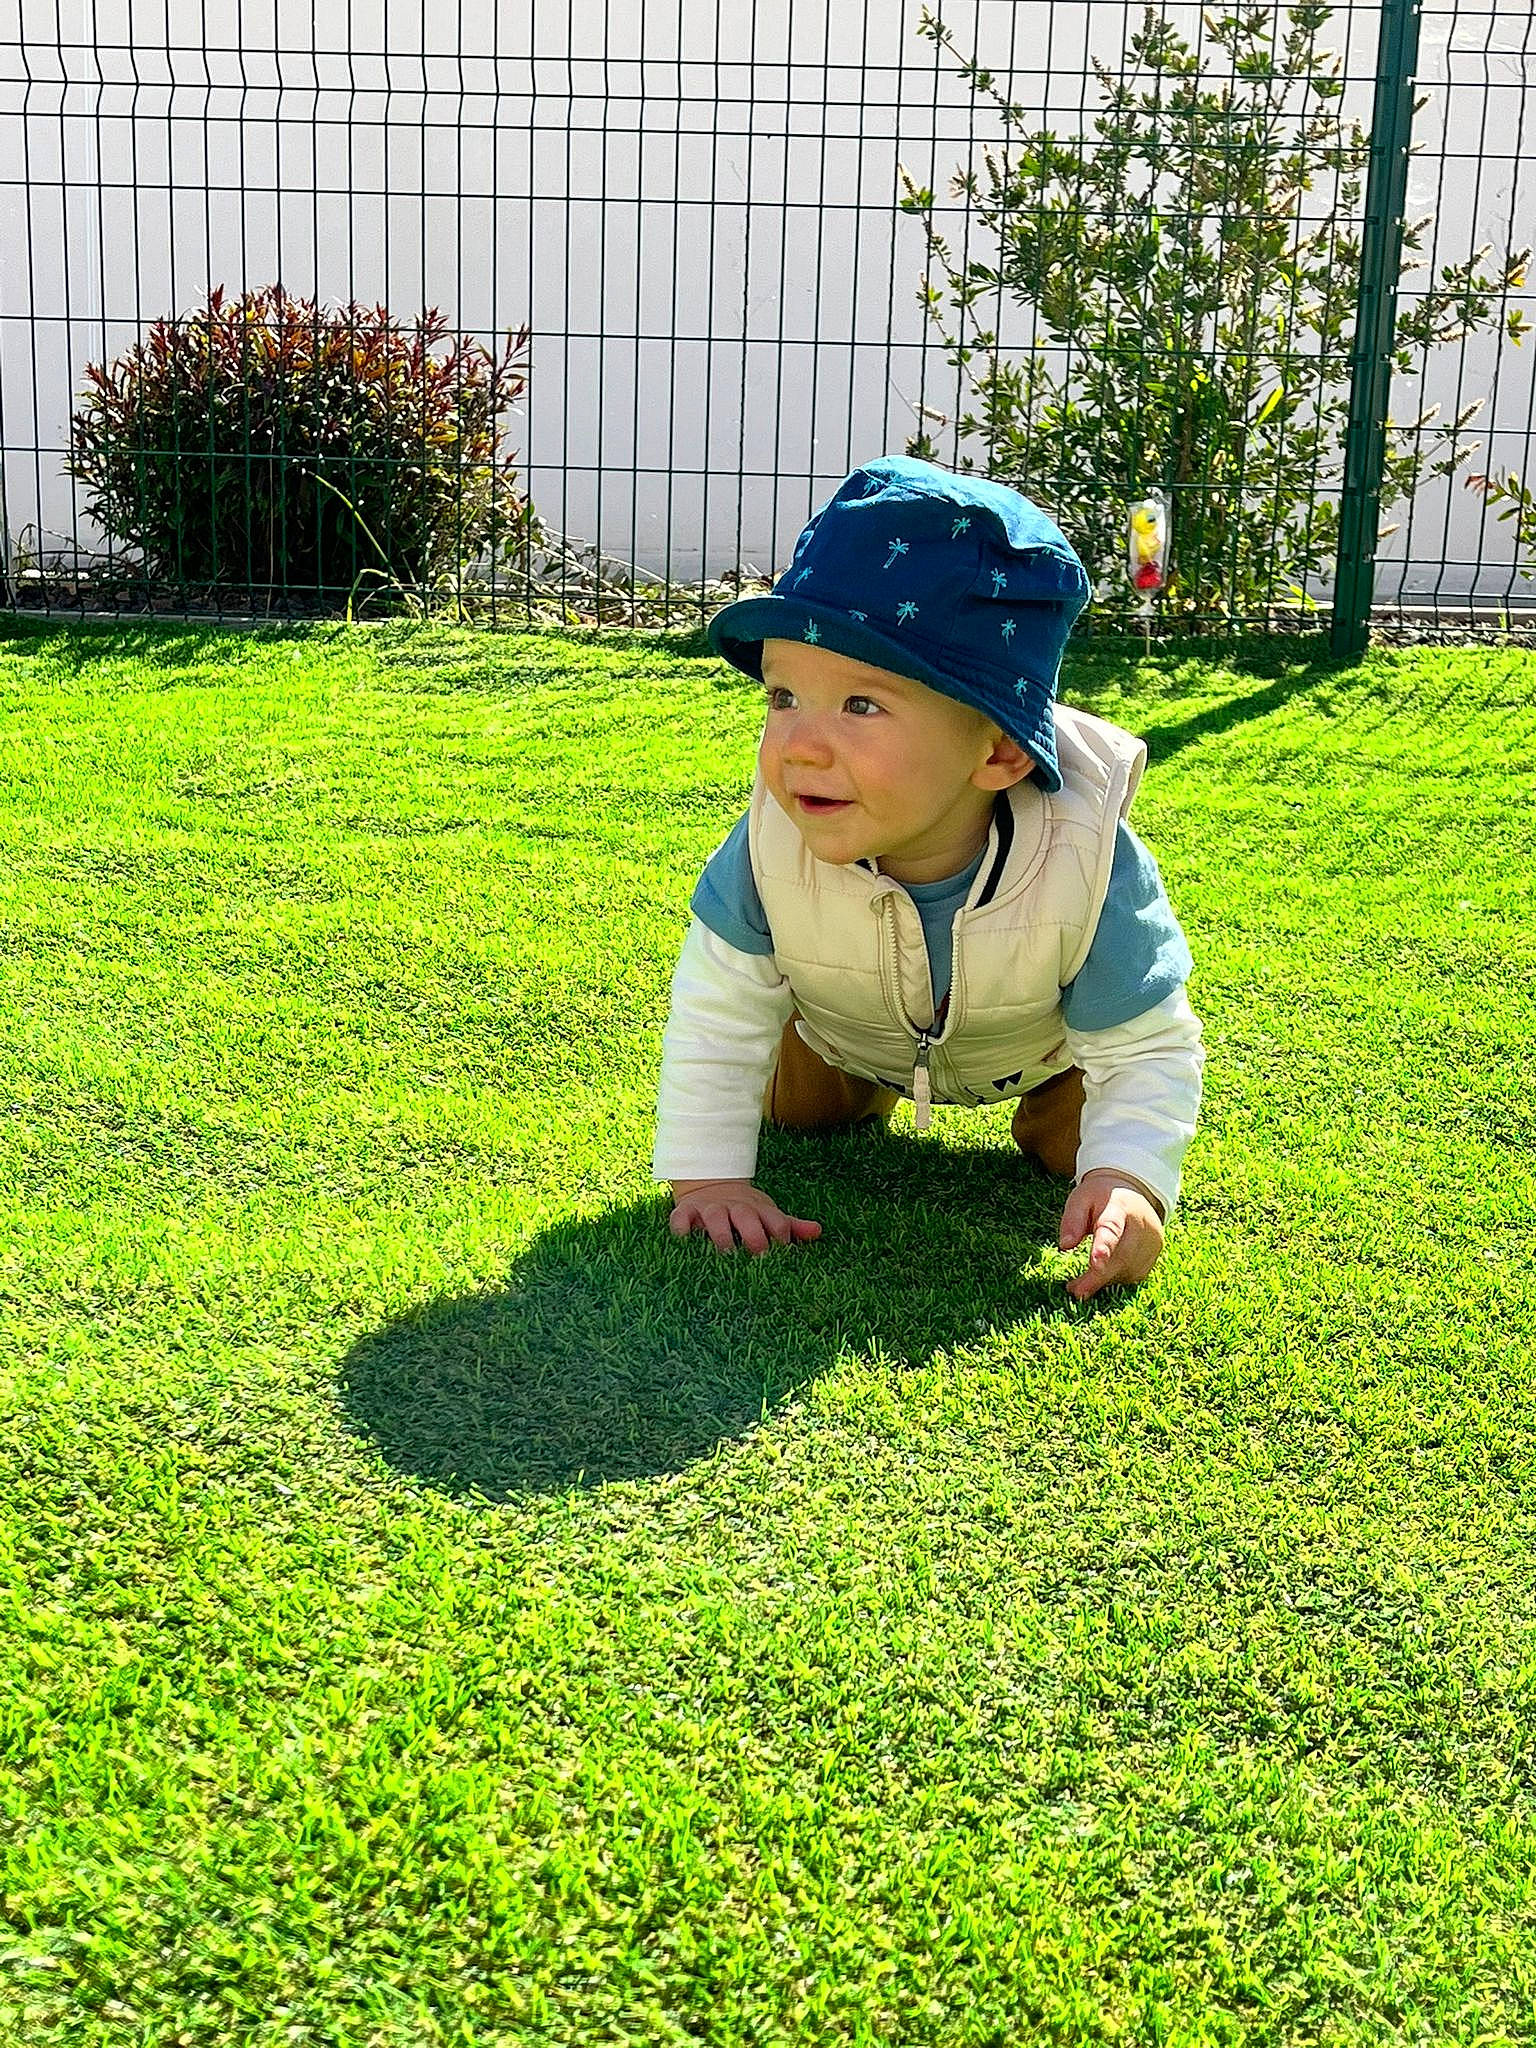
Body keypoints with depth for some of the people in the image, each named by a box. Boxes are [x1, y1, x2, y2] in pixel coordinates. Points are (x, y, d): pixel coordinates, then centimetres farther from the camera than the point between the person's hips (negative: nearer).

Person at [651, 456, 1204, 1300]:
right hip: (846, 1026, 2)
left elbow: (1150, 1049, -32)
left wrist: (1128, 1179, -48)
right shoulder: (775, 840, -40)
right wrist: (708, 1175, -29)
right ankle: (868, 1089, 44)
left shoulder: (1087, 861, -45)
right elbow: (717, 1010, -25)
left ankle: (1044, 1102, 32)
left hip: (1047, 1039, -2)